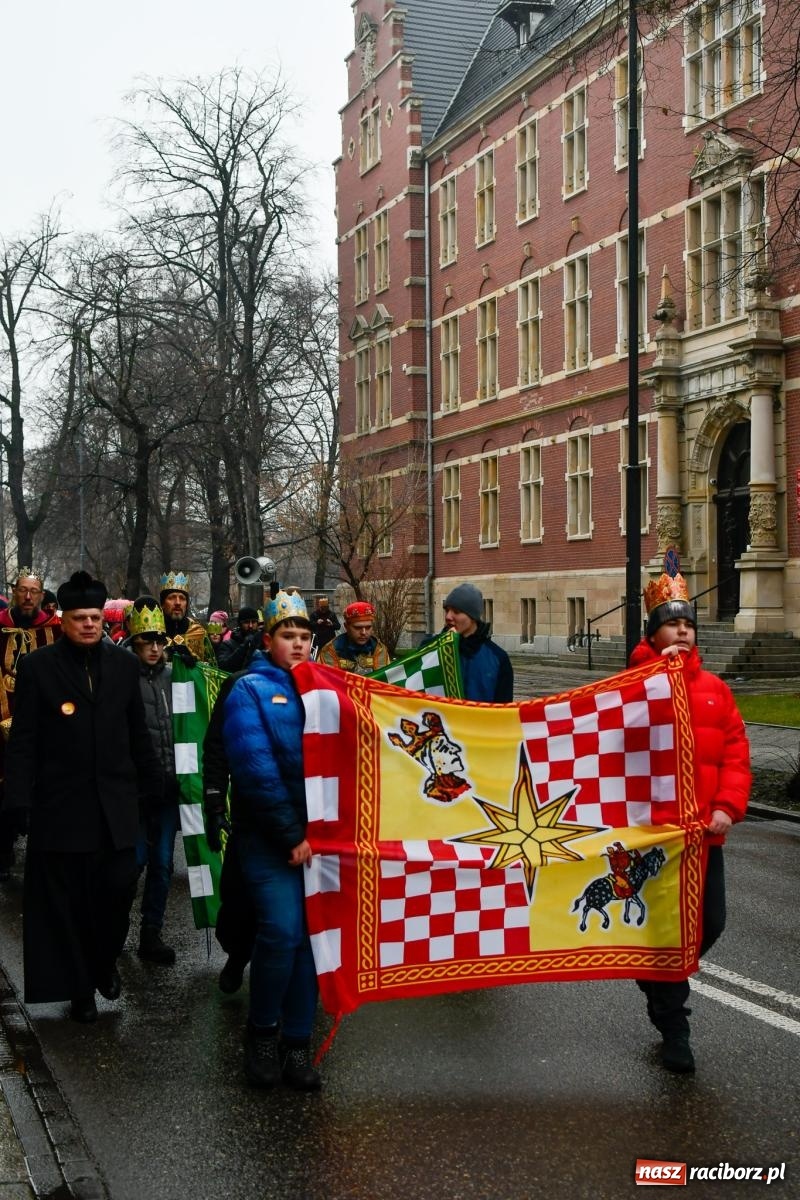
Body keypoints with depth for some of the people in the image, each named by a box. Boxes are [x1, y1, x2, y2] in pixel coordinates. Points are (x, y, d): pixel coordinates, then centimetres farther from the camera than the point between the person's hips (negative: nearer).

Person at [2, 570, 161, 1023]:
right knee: (67, 900, 7)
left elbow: (138, 733, 10)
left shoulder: (124, 664, 6)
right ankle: (79, 986, 23)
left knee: (120, 887, 0)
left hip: (116, 803, 2)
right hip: (61, 805, -2)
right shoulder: (37, 667, -3)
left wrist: (152, 789, 9)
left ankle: (105, 959, 28)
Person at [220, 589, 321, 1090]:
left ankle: (296, 1044, 16)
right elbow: (256, 769, -12)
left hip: (317, 831, 4)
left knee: (312, 933, 4)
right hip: (268, 835, -4)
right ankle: (262, 1032, 9)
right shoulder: (250, 690, -1)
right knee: (282, 929, -14)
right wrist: (290, 836, -15)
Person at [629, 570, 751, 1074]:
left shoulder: (715, 689, 8)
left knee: (710, 922, 8)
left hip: (704, 829, 4)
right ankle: (673, 1028, 18)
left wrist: (728, 806, -9)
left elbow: (735, 753, 4)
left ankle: (665, 982, 38)